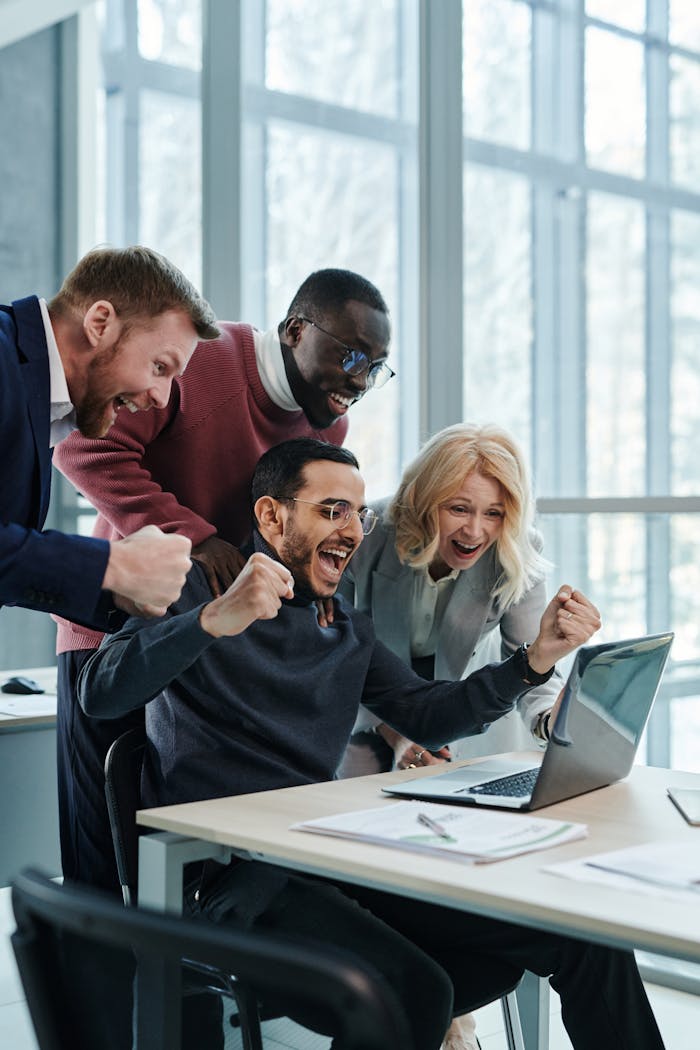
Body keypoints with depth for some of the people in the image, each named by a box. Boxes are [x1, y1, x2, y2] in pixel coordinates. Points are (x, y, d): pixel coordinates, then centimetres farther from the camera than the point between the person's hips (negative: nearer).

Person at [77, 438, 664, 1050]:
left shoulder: (347, 628, 21)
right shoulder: (196, 589, 0)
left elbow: (425, 714, 19)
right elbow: (101, 694, -14)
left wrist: (536, 657, 8)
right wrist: (214, 620, -30)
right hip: (229, 872, -6)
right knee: (414, 992, -32)